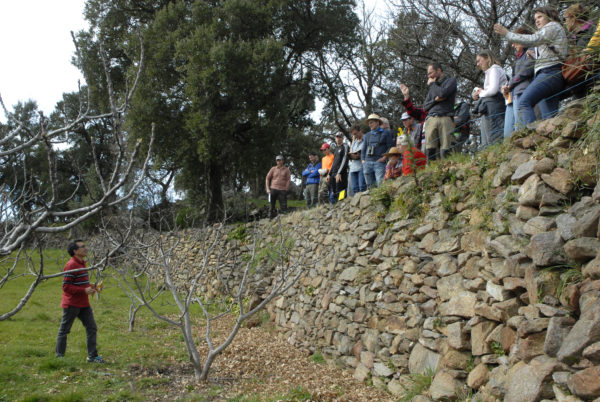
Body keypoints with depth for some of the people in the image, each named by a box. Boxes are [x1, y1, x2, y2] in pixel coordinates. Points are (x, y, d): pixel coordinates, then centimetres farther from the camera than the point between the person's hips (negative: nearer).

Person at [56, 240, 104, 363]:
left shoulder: (82, 263, 12)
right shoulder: (71, 265, -17)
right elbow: (66, 287, -20)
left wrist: (91, 287, 6)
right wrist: (84, 290, -24)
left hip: (84, 304, 9)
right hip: (71, 304, -9)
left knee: (92, 328, 6)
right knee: (64, 330, 5)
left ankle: (92, 356, 12)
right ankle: (59, 356, 18)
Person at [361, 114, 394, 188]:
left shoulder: (386, 133, 8)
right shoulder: (367, 135, 22)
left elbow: (390, 147, 1)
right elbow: (363, 149, 24)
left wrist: (384, 157, -11)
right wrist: (363, 160, 10)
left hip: (379, 162, -4)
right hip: (368, 162, 5)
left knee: (380, 184, -15)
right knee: (370, 185, 2)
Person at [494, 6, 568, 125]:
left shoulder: (553, 26, 7)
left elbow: (533, 40, -7)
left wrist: (507, 34, -5)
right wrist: (536, 56, 20)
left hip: (550, 72, -10)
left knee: (524, 102, -24)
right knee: (549, 116, 0)